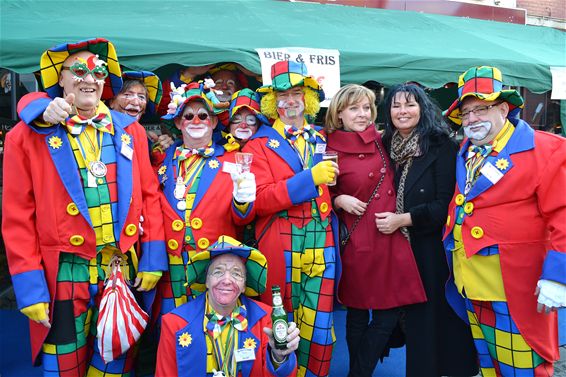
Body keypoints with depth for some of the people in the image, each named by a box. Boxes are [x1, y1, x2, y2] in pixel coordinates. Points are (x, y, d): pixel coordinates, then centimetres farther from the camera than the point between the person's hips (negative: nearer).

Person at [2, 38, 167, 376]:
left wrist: (153, 259, -1)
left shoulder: (129, 130, 6)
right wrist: (29, 286, -7)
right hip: (62, 276, -2)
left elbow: (150, 195, 5)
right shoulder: (29, 136, -2)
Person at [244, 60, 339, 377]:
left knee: (318, 330, 8)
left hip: (321, 244, 3)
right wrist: (309, 179, -18)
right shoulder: (260, 144, 1)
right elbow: (259, 201, -12)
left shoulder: (321, 140, 14)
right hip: (281, 247, -3)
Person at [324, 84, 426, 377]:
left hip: (392, 237, 5)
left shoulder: (381, 141, 7)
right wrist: (339, 200, -15)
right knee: (358, 314, 8)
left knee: (390, 312, 8)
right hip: (358, 242, -4)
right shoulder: (331, 151, -6)